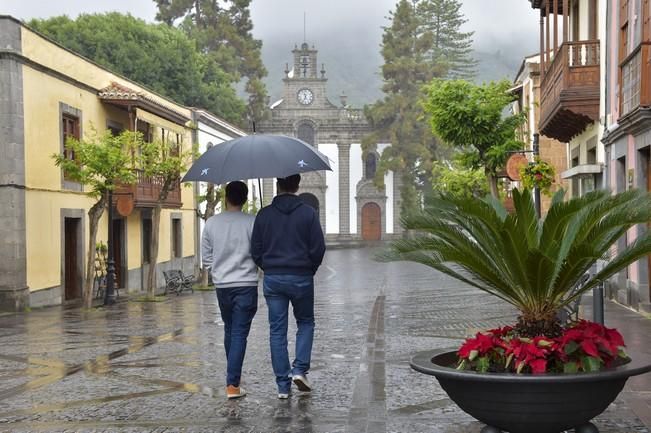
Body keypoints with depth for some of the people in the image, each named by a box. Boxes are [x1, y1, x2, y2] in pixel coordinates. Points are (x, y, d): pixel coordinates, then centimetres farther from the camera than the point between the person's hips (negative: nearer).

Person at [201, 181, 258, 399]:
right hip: (246, 284, -3)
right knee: (239, 334, -2)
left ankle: (233, 378, 30)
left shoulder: (211, 223, 0)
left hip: (222, 285, 3)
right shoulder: (252, 222, -10)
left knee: (229, 330, 19)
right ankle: (233, 384, -7)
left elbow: (206, 258, 5)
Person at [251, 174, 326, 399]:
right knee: (305, 323, 18)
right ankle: (300, 370, 1)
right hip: (301, 278, -1)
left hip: (272, 279, 2)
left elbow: (256, 250, 0)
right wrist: (309, 271, 10)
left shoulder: (264, 214, 0)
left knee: (277, 330, 7)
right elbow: (318, 248, -7)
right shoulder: (308, 213, -6)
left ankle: (283, 385, 8)